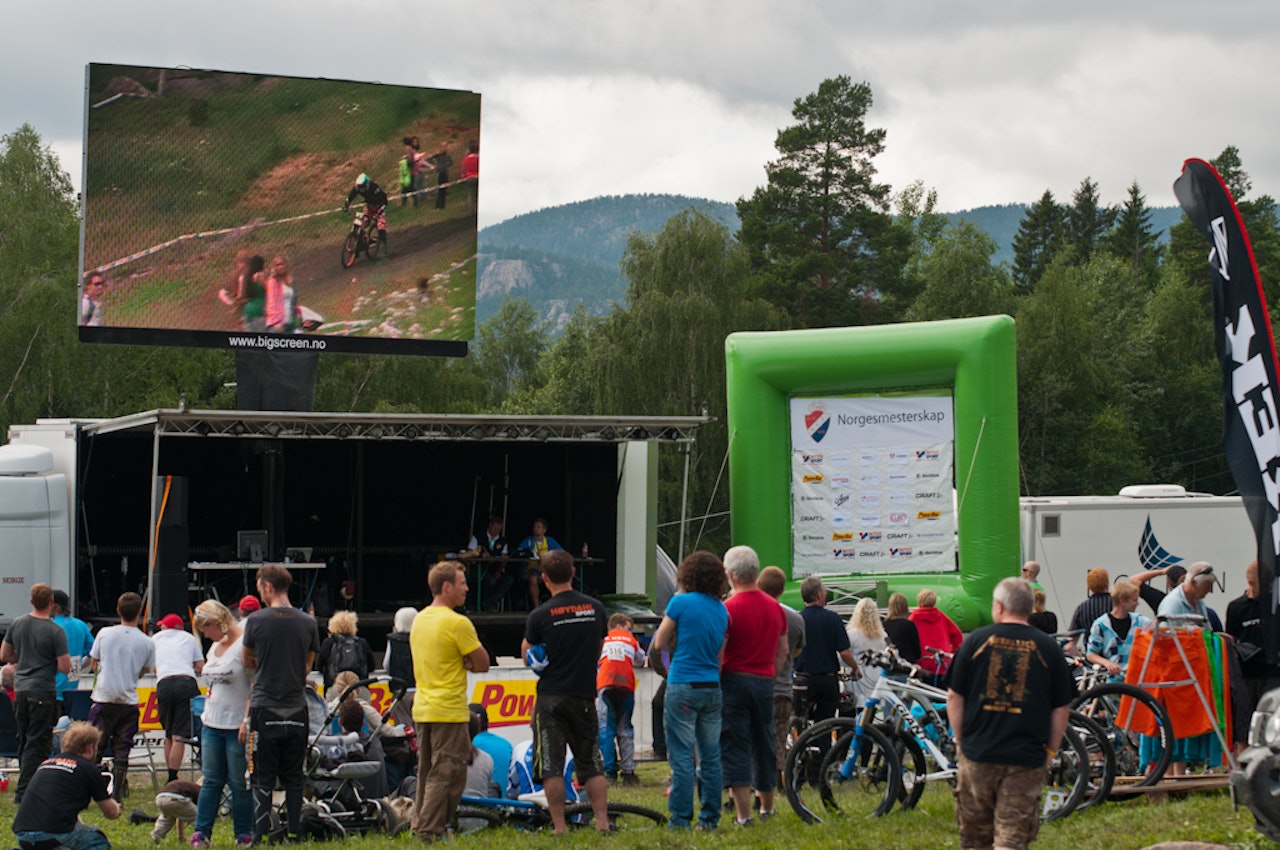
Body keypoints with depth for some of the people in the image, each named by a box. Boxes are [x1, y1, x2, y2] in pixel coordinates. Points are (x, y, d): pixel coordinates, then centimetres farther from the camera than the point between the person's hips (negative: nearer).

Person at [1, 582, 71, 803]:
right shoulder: (55, 631, -13)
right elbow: (65, 667, -13)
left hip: (20, 690, 6)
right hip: (43, 692, -6)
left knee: (24, 742, 16)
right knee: (37, 744, -3)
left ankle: (26, 787, 23)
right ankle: (23, 791, -7)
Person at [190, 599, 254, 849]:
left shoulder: (244, 644, -10)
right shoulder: (215, 646, 17)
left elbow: (256, 685, -15)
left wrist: (247, 720, -20)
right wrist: (206, 713, 18)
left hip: (237, 726, -7)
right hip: (212, 724, 7)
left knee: (240, 782, -1)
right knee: (211, 780, 6)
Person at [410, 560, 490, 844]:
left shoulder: (419, 619, 11)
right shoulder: (457, 623, -15)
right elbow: (482, 664, -11)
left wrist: (458, 664, 7)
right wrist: (465, 664, 5)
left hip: (422, 710, 8)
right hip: (449, 711, -8)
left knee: (426, 774, 15)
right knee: (446, 775, -5)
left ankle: (420, 828, 18)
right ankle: (431, 832, -7)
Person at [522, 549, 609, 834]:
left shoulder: (540, 615, -9)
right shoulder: (596, 608, 2)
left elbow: (529, 658, 0)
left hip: (551, 697, -4)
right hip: (585, 696, 4)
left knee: (551, 766, 0)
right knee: (592, 764, 11)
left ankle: (559, 826, -2)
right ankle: (603, 822, 6)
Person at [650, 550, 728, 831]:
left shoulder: (680, 602, -7)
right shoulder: (721, 610, 10)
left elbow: (659, 644, 0)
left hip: (684, 687, -5)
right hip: (713, 688, 6)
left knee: (682, 757, -4)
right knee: (710, 756, 8)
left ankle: (680, 818, -4)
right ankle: (709, 818, 10)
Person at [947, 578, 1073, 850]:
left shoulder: (975, 641, 0)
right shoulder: (1049, 648, 1)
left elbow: (955, 697, 2)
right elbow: (1061, 707, 4)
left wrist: (960, 740, 13)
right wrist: (1051, 750, 14)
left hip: (977, 754, 1)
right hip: (1027, 758, -1)